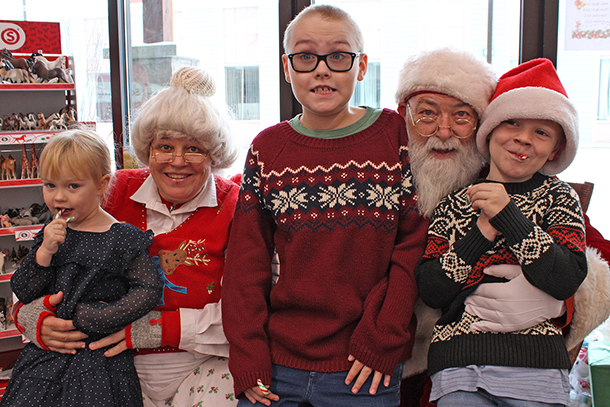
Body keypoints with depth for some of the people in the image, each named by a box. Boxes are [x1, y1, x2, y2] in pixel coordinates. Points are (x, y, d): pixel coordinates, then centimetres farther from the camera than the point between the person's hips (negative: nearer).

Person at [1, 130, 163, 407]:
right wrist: (45, 252, -15)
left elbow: (148, 290, -13)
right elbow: (23, 293, 2)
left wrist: (89, 318, -16)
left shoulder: (121, 237, -10)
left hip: (99, 358, -4)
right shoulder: (49, 235, 5)